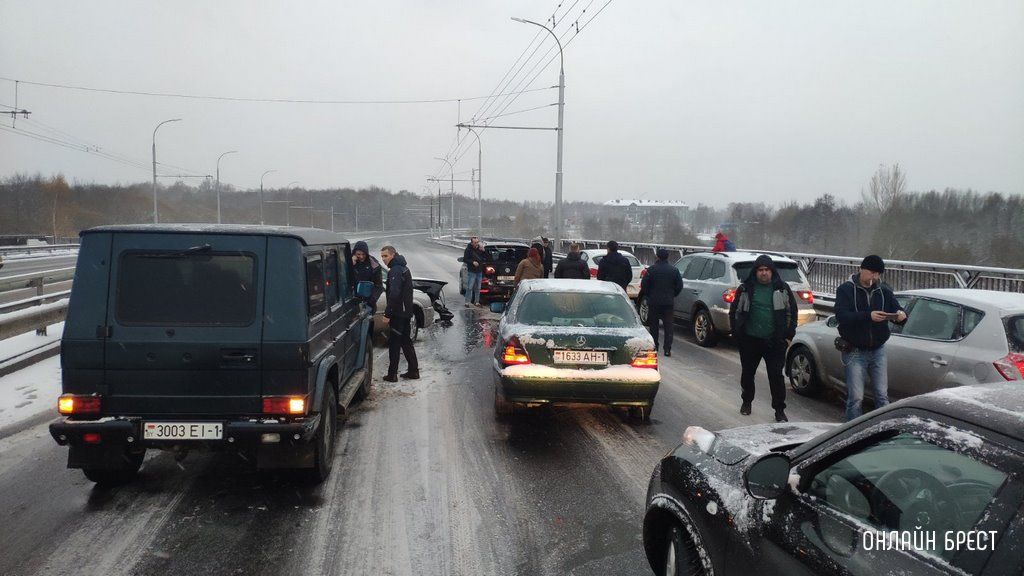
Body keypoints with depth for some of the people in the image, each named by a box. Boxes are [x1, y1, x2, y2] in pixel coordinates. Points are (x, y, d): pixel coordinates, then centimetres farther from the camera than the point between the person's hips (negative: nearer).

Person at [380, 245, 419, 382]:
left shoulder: (395, 271, -18)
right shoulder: (403, 268, 15)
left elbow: (394, 294, -26)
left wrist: (387, 313, -22)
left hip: (398, 314, -10)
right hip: (406, 312, 10)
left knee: (394, 343, -2)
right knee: (406, 341, 16)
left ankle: (392, 374, 2)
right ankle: (413, 371, 20)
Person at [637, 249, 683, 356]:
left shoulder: (651, 270, -8)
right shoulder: (674, 270, 0)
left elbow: (644, 285, -6)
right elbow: (679, 286, 3)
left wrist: (648, 295, 11)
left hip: (654, 302, -1)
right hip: (668, 302, 1)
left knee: (653, 325, 12)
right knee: (668, 325, 2)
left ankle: (654, 346, 17)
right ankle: (667, 349, -5)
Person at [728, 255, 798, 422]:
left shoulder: (782, 288, 2)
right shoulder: (746, 289, 1)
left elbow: (792, 312, 8)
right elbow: (734, 311, 9)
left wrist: (789, 335, 3)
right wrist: (737, 333, 4)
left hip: (775, 341, -1)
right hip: (750, 340, 1)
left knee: (776, 375, -4)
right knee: (747, 373, 14)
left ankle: (779, 410, 6)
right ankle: (746, 402, 36)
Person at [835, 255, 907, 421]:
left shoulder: (884, 291, 8)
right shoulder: (846, 289, -6)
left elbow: (897, 310, 7)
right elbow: (841, 316, -20)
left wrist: (901, 316, -18)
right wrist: (868, 316, -33)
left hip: (878, 351, 4)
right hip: (855, 352, -4)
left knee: (882, 395, 8)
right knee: (856, 398, -2)